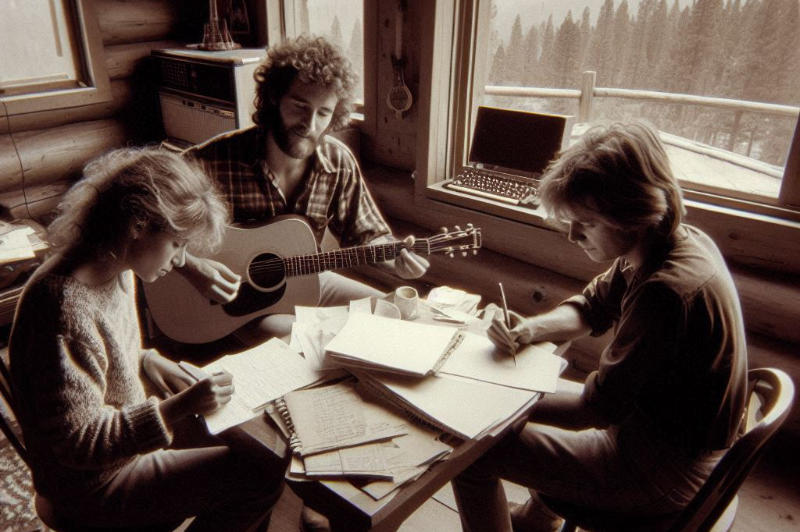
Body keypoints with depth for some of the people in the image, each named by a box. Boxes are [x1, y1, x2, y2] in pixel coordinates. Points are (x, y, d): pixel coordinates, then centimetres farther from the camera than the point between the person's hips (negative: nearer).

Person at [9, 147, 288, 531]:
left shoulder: (115, 270, -4)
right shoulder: (67, 307, -33)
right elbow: (78, 442, -28)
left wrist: (145, 360, -2)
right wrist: (178, 408, -32)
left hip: (127, 432, 9)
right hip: (93, 485, -9)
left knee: (251, 443, 12)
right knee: (264, 473, -10)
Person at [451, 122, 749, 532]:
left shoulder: (666, 291, -33)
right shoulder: (680, 241, -4)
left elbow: (596, 409, -25)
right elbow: (592, 307, 7)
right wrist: (529, 329, -11)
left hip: (658, 474, -9)